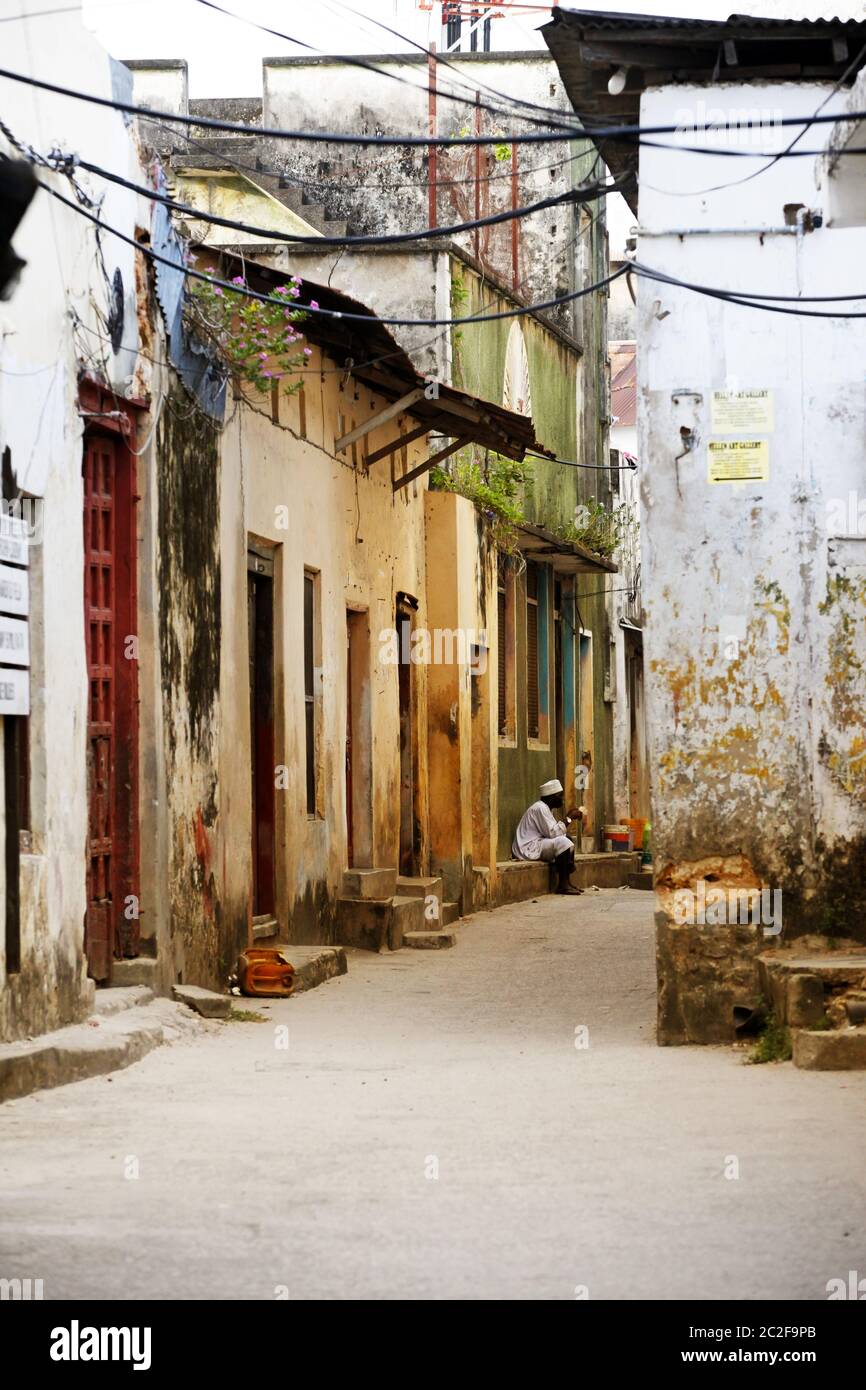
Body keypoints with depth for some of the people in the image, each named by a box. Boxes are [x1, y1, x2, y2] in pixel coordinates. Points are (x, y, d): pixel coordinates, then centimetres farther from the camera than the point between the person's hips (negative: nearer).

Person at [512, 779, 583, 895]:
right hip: (527, 849, -11)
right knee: (562, 842, -24)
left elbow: (553, 831, 11)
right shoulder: (540, 808, -17)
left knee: (569, 841, 11)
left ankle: (567, 881, 4)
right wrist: (568, 819, -16)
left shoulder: (545, 807, 15)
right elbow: (552, 832, -23)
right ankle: (562, 885, -21)